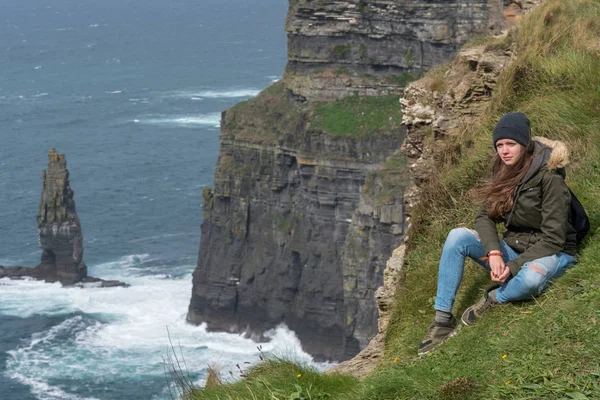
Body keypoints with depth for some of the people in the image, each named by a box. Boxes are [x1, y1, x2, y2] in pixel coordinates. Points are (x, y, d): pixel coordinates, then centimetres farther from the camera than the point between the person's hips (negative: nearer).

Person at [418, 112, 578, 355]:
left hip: (551, 255, -6)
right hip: (514, 248, 6)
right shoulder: (505, 172, 2)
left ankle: (493, 298, -7)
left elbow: (553, 239, -20)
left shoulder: (549, 177, -19)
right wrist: (494, 253, -19)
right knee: (457, 237, -16)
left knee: (530, 278, -42)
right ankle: (443, 320, -16)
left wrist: (513, 267, -24)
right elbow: (485, 217, 0)